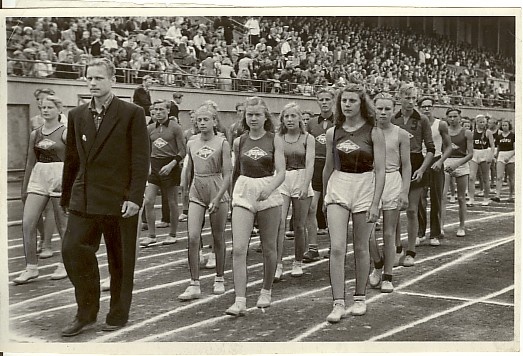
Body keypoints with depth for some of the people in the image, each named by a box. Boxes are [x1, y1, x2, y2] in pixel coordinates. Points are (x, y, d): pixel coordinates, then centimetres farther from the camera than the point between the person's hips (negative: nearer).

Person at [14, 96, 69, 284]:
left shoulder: (65, 132, -2)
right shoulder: (35, 134, 12)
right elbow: (30, 163, 17)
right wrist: (24, 188, 17)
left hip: (60, 178, -5)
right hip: (37, 178, 5)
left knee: (63, 225, 4)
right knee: (27, 223, -5)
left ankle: (66, 264, 20)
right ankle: (31, 267, 4)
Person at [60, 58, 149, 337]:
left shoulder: (132, 114, -4)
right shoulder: (77, 115, 10)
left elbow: (141, 160, -7)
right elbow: (71, 159, 14)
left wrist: (134, 197, -14)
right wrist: (66, 197, 14)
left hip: (119, 200, -4)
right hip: (84, 199, 4)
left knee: (120, 261, 6)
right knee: (72, 249, -7)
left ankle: (118, 315, 24)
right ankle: (86, 313, 11)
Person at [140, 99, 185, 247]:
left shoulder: (175, 127, -6)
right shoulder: (150, 128, 8)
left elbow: (182, 151, -6)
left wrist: (171, 164, -17)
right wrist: (148, 165, 4)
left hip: (170, 166, -4)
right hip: (154, 166, 4)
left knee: (172, 203, 5)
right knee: (148, 201, -5)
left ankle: (173, 234, 18)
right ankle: (151, 235, 5)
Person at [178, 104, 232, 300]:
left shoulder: (222, 143, -6)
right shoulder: (191, 144, 6)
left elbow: (227, 174, -10)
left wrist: (217, 198, -20)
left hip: (217, 192, -3)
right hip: (196, 192, 3)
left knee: (218, 238, 8)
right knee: (193, 238, -8)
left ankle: (219, 279, 26)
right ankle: (194, 285, -2)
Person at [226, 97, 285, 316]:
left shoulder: (274, 140, -1)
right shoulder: (239, 142, 7)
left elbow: (281, 172, -9)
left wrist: (269, 189, -26)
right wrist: (233, 195, 20)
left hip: (269, 193, -1)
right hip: (243, 192, 2)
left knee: (268, 247, 10)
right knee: (238, 249, -11)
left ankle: (266, 292, 30)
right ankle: (240, 301, -10)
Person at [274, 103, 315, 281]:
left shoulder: (308, 138, 1)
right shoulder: (277, 138, 7)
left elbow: (310, 164, -8)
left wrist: (305, 186, -20)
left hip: (301, 180, -1)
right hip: (281, 181, 1)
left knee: (299, 226, 7)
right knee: (279, 223, -13)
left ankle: (297, 264, 22)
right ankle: (278, 266, -11)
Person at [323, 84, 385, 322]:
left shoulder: (373, 132, -4)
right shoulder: (333, 132, 5)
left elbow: (380, 170, -6)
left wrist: (375, 203, -13)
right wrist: (324, 197, 20)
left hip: (365, 188, -2)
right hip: (338, 188, 2)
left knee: (361, 248, 9)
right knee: (337, 248, -8)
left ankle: (360, 298, 24)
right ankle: (338, 303, -4)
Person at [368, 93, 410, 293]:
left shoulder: (401, 135, 1)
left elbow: (406, 166, 3)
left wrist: (405, 192, -4)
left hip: (393, 182, -1)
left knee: (389, 233, 4)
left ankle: (387, 277, 16)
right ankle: (378, 265, 22)